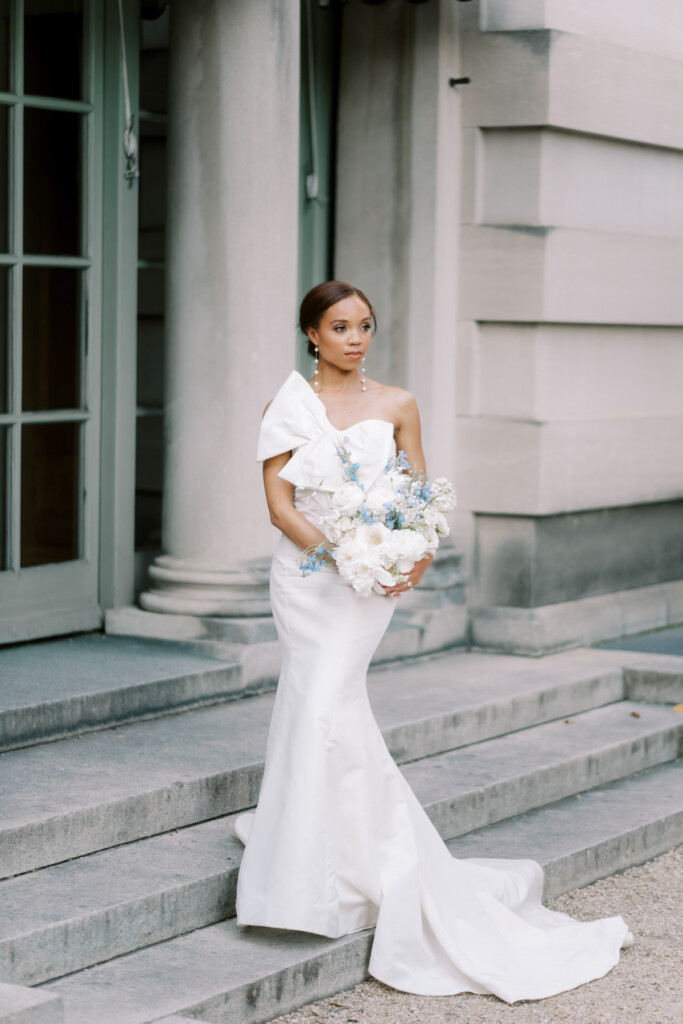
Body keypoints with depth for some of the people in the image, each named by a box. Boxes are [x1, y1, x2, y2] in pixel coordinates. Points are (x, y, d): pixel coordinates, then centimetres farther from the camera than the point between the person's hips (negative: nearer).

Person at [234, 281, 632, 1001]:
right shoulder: (288, 408, 4)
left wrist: (417, 554, -11)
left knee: (323, 703, -11)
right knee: (328, 705, -5)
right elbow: (280, 505, -2)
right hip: (306, 571, 0)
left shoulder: (396, 405, 7)